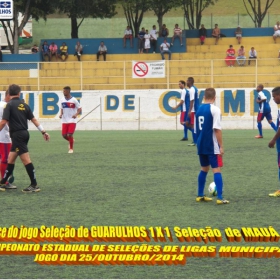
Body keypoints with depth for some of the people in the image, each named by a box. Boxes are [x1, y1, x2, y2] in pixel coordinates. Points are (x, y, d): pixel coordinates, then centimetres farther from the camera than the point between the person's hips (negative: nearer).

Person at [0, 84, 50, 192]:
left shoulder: (10, 105, -10)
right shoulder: (24, 105, 9)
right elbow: (34, 119, 9)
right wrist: (43, 131, 12)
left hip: (17, 135, -8)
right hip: (24, 133, 8)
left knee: (26, 160, -7)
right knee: (11, 159, 14)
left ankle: (34, 185, -8)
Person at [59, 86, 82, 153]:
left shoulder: (73, 100, -8)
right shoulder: (62, 100, 7)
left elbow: (79, 109, -4)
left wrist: (76, 114, -22)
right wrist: (61, 114, -3)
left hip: (72, 120, -5)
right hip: (64, 120, 5)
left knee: (70, 135, -12)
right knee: (64, 135, 2)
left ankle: (71, 148, 6)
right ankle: (71, 141, 34)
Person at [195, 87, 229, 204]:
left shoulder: (199, 109, 9)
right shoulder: (215, 109, -12)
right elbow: (217, 129, -17)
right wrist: (221, 146, -13)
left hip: (201, 146, 7)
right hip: (212, 147, -7)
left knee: (204, 169, 18)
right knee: (217, 170, -5)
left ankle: (200, 196, 22)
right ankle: (220, 198, -11)